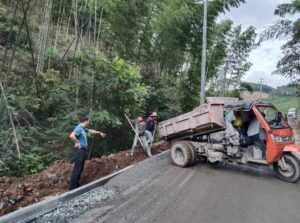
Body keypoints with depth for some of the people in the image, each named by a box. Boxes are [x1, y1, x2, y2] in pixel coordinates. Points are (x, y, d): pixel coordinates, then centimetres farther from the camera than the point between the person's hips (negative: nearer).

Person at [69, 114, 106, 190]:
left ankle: (77, 185, 24)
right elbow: (71, 135, -33)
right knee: (77, 168, -6)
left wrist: (100, 133, 42)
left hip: (83, 150, 10)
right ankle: (73, 186, 1)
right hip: (79, 150, -10)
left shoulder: (83, 128, 15)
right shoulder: (79, 128, -16)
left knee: (80, 168, 14)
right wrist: (77, 143, -20)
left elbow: (91, 131, 32)